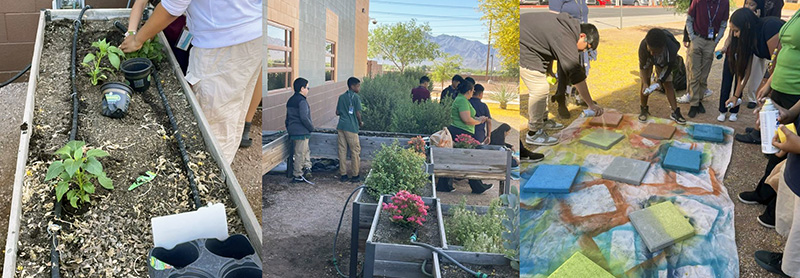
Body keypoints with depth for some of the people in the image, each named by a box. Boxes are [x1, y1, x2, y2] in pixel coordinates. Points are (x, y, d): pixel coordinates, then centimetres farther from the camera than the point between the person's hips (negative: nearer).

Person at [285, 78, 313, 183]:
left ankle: (307, 167, 9)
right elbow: (304, 118, -22)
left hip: (292, 131, 9)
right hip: (302, 132, -9)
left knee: (306, 150, 20)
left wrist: (289, 129, 23)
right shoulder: (302, 101, -15)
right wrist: (311, 127, -9)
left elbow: (288, 117, 18)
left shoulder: (290, 100, 13)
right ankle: (297, 176, 4)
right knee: (300, 153, -1)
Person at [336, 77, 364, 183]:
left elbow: (337, 112, 12)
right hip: (351, 127, -6)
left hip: (341, 126, 6)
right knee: (355, 151, 4)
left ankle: (343, 175, 11)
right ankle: (354, 175, 8)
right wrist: (360, 122, 8)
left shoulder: (341, 97, 11)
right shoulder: (356, 97, -7)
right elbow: (358, 113, -9)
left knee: (342, 150, 8)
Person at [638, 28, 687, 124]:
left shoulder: (672, 49, -42)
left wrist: (661, 80, -24)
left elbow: (671, 66, -19)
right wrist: (645, 83, -31)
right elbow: (642, 66, -25)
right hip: (647, 60, 0)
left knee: (668, 84, -3)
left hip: (663, 62, 0)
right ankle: (644, 110, 11)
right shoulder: (643, 46, -42)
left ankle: (675, 112, 3)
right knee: (644, 84, -7)